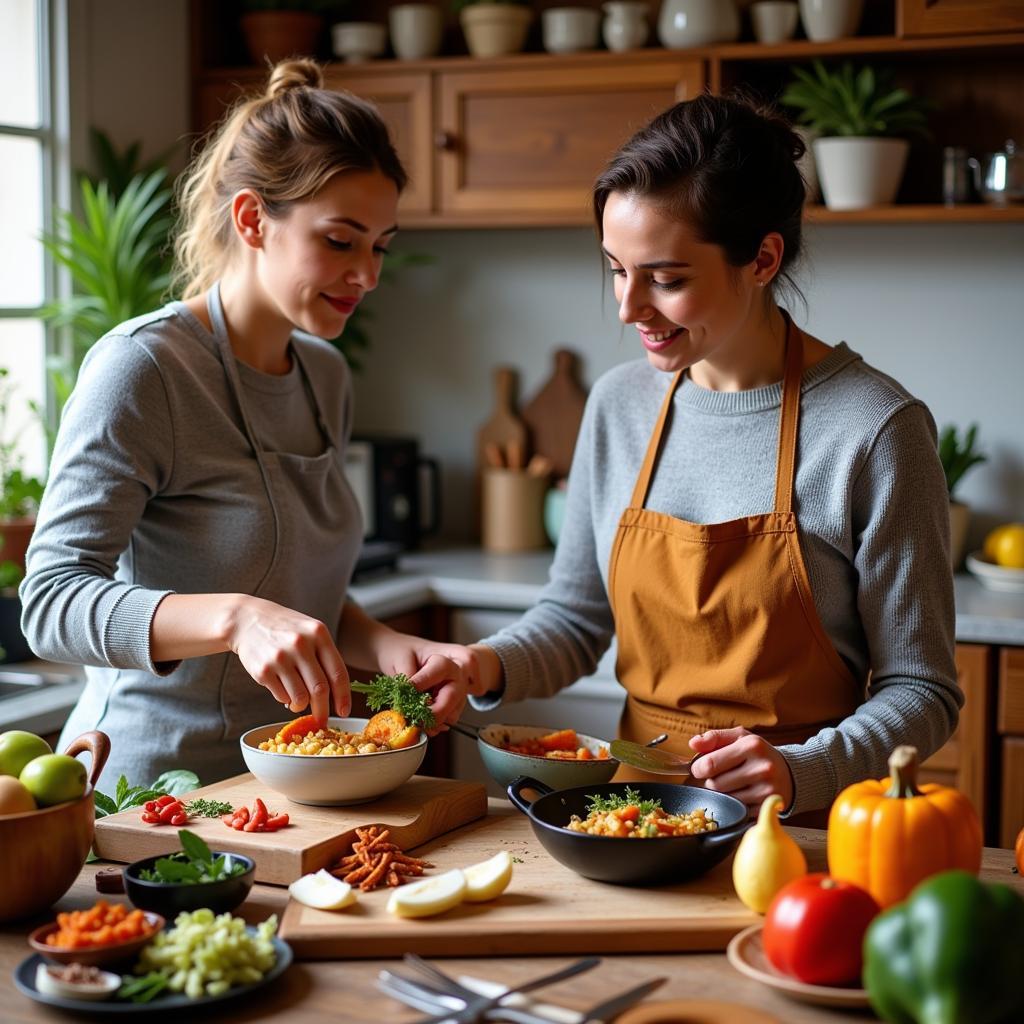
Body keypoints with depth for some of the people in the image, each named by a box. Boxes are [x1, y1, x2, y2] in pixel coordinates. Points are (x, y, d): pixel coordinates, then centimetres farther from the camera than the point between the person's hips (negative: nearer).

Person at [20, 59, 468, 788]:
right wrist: (235, 618, -34)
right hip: (154, 779, -6)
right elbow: (51, 601, -20)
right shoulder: (141, 368, -12)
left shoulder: (327, 378, 10)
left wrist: (384, 648, 0)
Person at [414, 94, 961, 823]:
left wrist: (802, 770, -21)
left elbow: (922, 689, -6)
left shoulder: (875, 429, -10)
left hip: (800, 833, -4)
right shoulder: (619, 404, 6)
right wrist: (491, 668, -4)